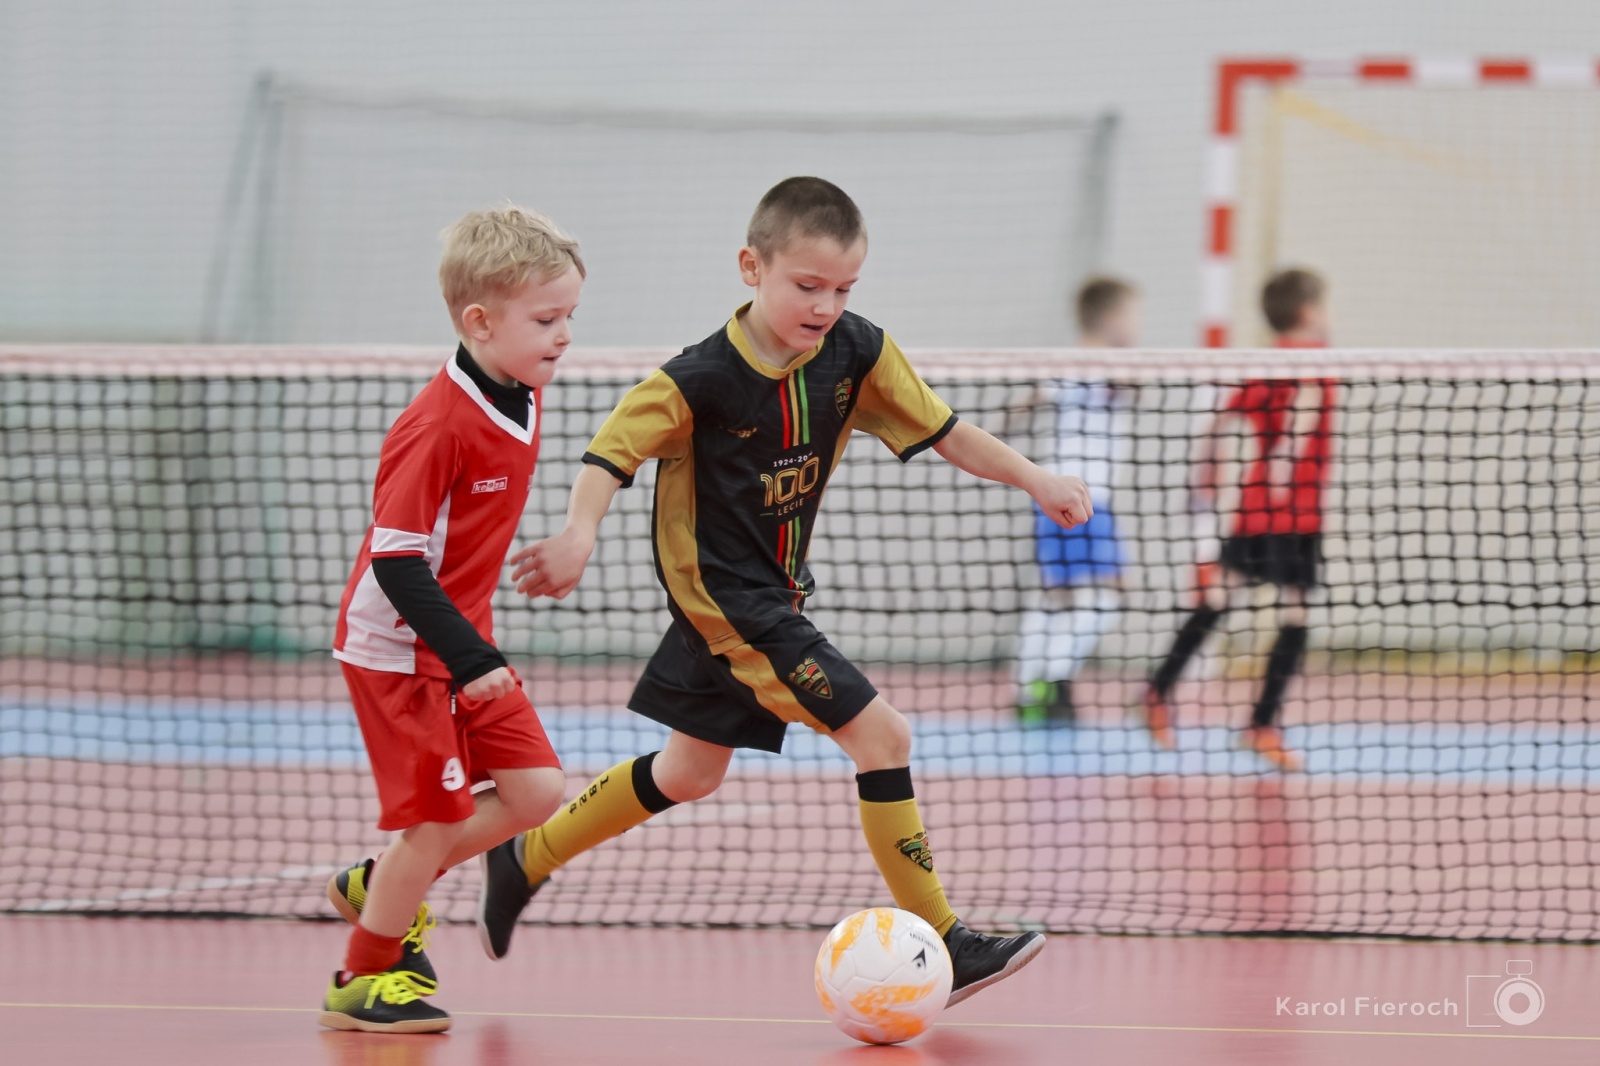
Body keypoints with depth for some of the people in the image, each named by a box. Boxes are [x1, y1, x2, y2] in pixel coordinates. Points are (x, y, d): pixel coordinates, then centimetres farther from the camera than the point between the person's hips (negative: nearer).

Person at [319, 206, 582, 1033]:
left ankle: (382, 887, 21)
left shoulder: (520, 400, 3)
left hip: (465, 640, 9)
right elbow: (397, 562, -25)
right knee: (434, 818, -5)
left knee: (536, 791, 3)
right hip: (399, 647, -9)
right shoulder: (437, 427, -25)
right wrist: (470, 659, -29)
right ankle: (363, 981, 13)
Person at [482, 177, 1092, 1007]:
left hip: (773, 591, 8)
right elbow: (612, 452, -19)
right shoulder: (702, 379, -22)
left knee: (689, 774, 22)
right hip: (722, 594, -8)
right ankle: (941, 946, -9)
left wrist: (1033, 479, -6)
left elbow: (939, 430, 2)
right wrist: (579, 533, -36)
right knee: (881, 736, -14)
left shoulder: (858, 353, -6)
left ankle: (527, 860, 38)